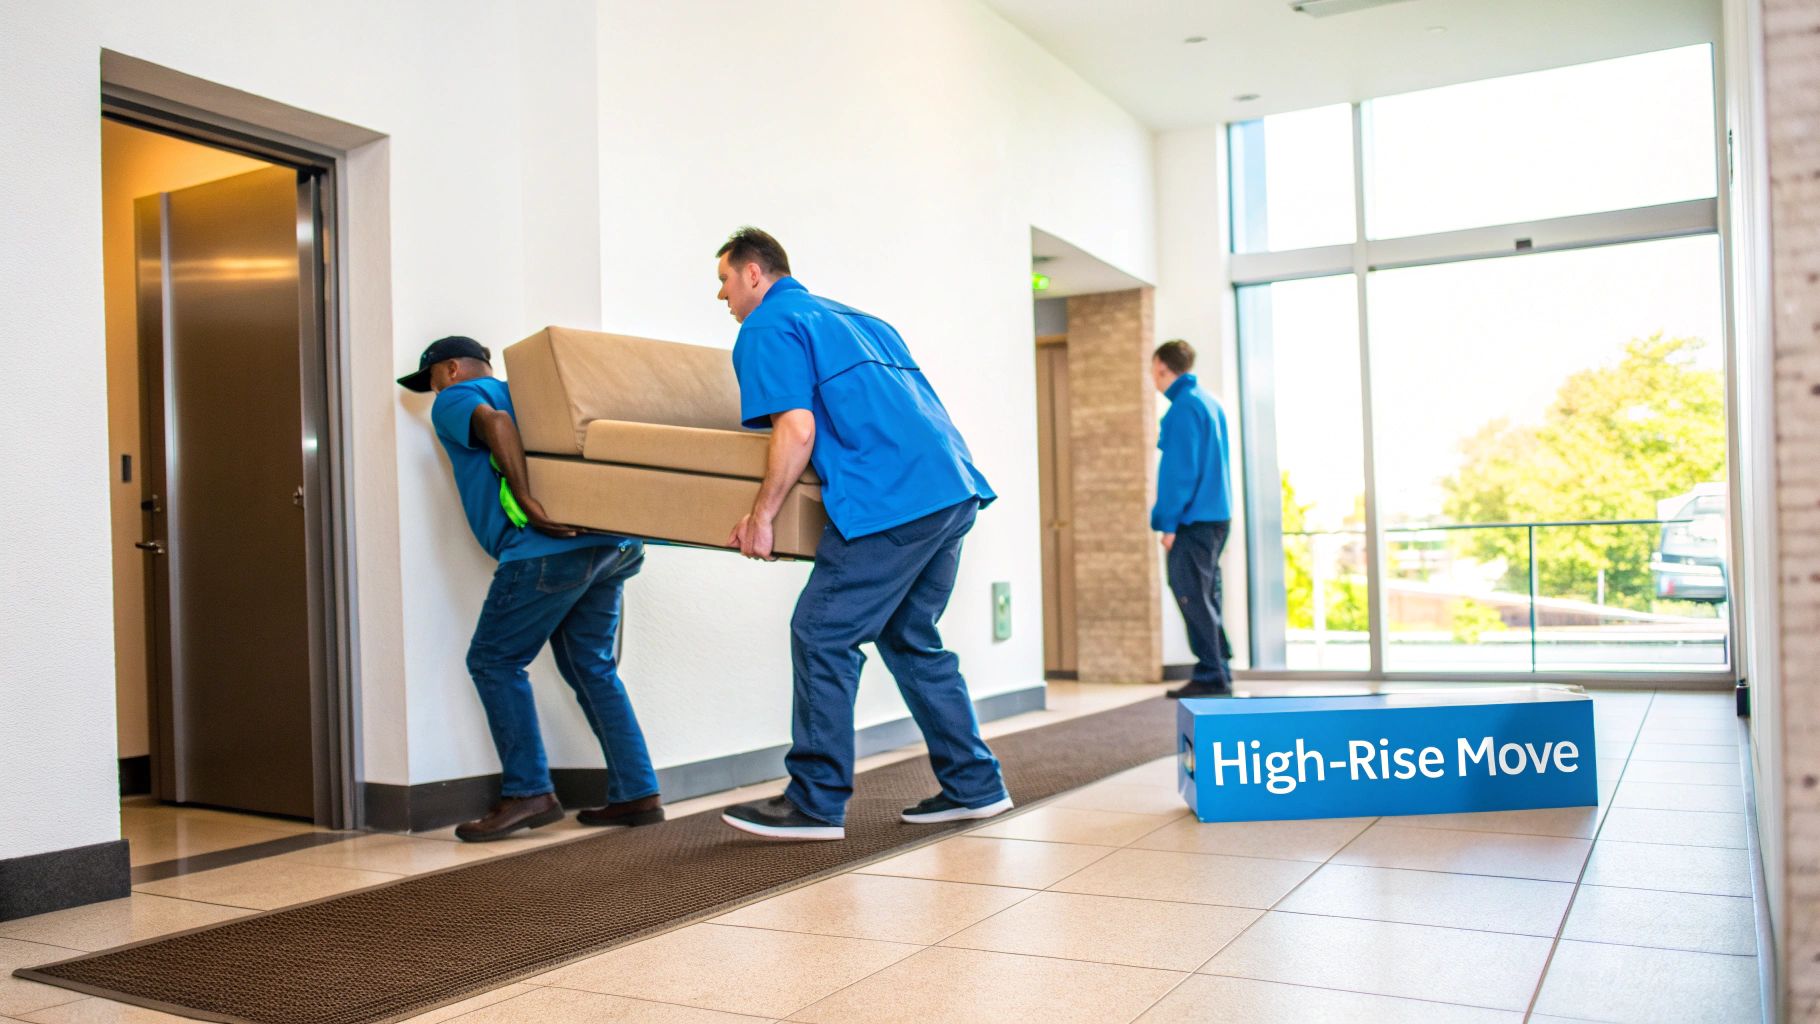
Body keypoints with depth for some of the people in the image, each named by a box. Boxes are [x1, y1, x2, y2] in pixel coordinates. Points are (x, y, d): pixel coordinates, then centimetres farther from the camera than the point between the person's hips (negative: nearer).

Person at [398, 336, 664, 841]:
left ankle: (528, 793, 3)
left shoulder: (455, 400, 10)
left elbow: (495, 423, -13)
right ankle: (637, 794, 13)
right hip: (612, 545, 8)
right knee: (591, 666, 14)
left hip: (549, 548, -8)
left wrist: (527, 502, -18)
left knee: (494, 661, 5)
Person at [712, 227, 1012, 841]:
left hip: (890, 498, -9)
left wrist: (761, 516, -5)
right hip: (954, 489, 9)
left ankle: (816, 802, 4)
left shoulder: (769, 326, 2)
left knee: (822, 636, -1)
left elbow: (797, 429, -12)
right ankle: (973, 786, 20)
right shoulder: (856, 318, 28)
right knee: (910, 638, 17)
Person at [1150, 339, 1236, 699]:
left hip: (1194, 520, -9)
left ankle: (1211, 676, -4)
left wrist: (1169, 522, -14)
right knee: (1205, 597, 13)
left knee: (1192, 597, -6)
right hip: (1216, 516, 9)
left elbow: (1180, 470, -17)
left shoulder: (1184, 407, -12)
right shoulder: (1210, 403, 17)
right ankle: (1219, 670, 17)